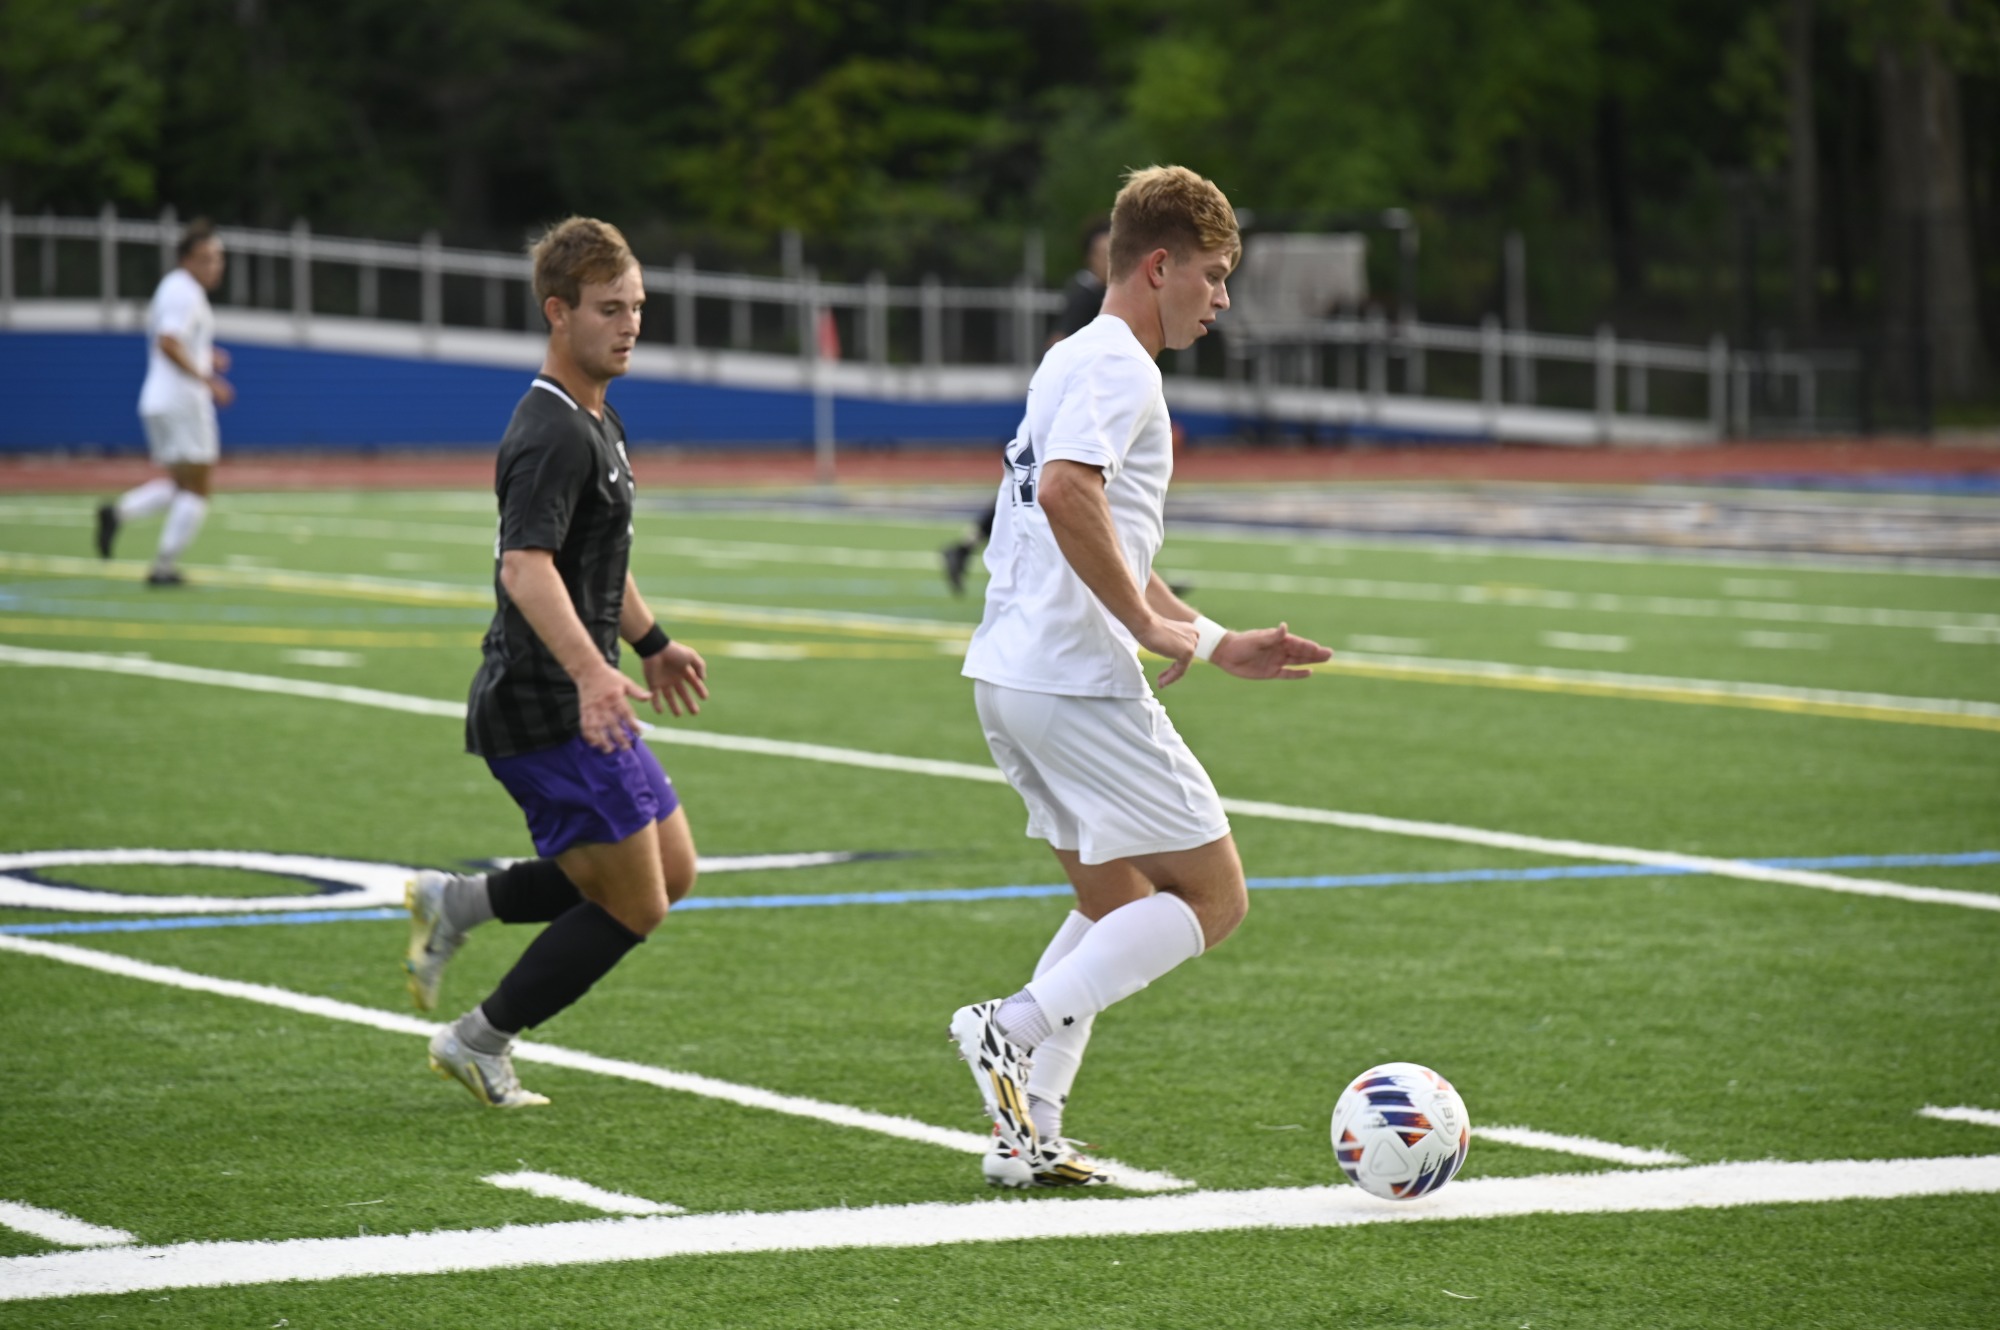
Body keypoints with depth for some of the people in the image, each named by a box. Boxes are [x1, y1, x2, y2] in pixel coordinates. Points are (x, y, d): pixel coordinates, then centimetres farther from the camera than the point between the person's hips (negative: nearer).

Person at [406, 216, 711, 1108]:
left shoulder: (593, 421, 14)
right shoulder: (554, 434, -19)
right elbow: (526, 566, -32)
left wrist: (651, 643, 39)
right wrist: (591, 672, -45)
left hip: (582, 701, 10)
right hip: (546, 709, -10)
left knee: (671, 873, 13)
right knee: (633, 906, -5)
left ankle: (455, 904, 17)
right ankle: (479, 1044, 9)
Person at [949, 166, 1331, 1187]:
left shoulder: (1078, 360, 22)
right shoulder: (1117, 366, -10)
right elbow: (1066, 494, -29)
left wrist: (1218, 645, 26)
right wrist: (1153, 625, -21)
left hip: (1007, 677, 10)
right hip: (1077, 681, -10)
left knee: (1117, 904, 18)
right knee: (1213, 897, -3)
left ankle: (1029, 1134, 10)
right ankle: (1016, 1027, -14)